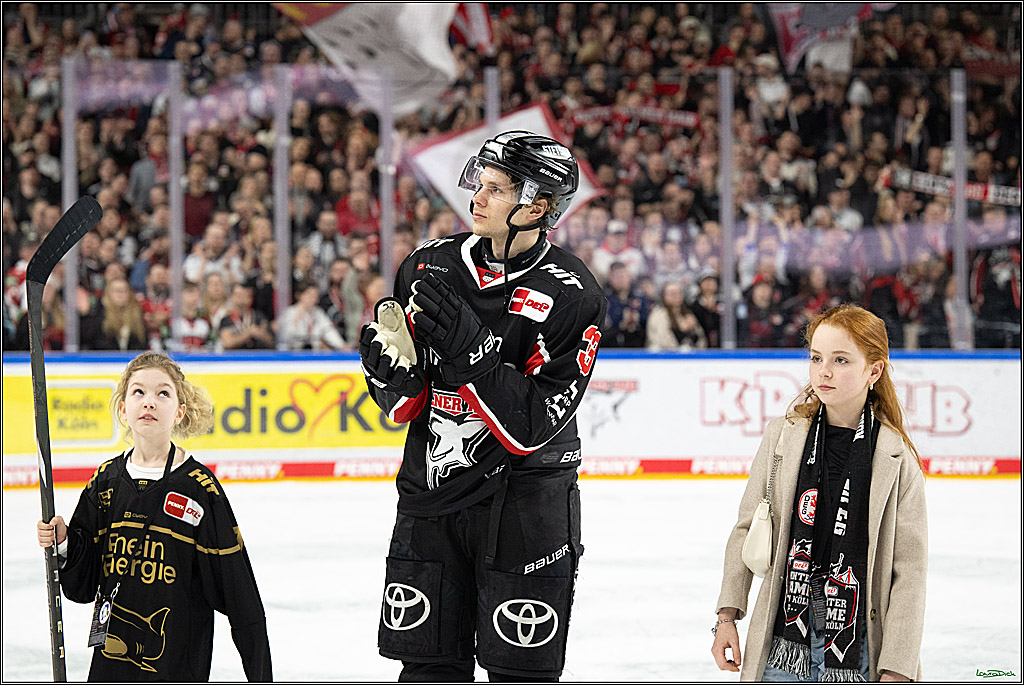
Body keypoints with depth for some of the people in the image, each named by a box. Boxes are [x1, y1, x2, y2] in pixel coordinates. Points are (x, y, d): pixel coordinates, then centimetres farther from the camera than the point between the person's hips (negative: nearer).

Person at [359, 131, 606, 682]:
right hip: (429, 493, 4)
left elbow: (531, 427, -18)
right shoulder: (429, 266, 2)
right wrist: (392, 363, -16)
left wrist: (467, 347, -25)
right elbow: (402, 406, 6)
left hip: (523, 505, -4)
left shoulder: (572, 297, -11)